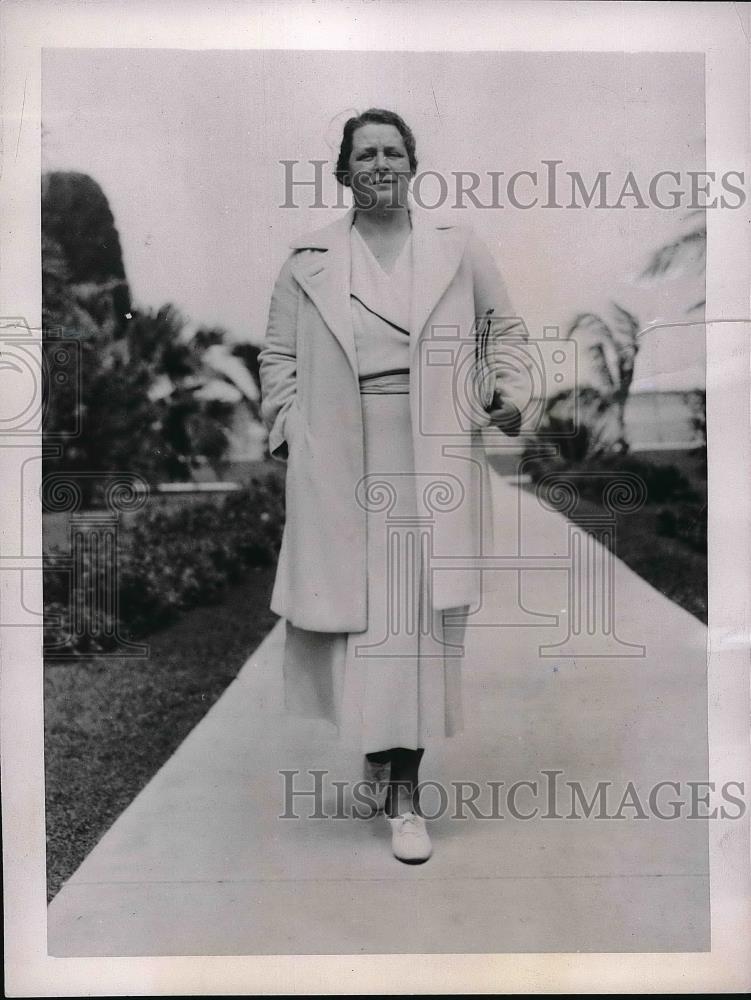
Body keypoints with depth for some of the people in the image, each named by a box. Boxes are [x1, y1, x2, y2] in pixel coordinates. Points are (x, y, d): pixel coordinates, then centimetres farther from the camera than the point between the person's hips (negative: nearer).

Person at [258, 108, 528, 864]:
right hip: (340, 465, 1)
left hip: (434, 459, 0)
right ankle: (376, 745, 28)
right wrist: (288, 432, 0)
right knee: (355, 605, 3)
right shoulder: (307, 260, 11)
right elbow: (278, 356, 11)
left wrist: (509, 391, 0)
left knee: (421, 614, -3)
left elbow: (505, 328, 16)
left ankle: (403, 788, 7)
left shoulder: (459, 248, 12)